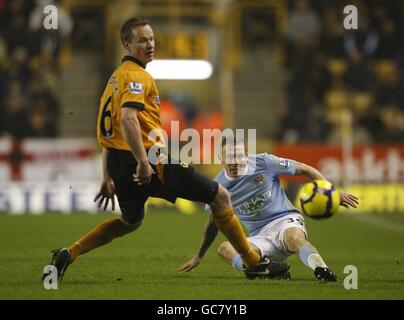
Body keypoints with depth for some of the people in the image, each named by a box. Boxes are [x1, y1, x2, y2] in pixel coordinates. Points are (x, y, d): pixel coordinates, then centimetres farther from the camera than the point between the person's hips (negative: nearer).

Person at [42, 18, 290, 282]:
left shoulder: (117, 77, 19)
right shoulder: (137, 76, -11)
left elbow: (107, 131, 22)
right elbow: (128, 118, -27)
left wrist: (108, 178, 25)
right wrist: (143, 162, -30)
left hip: (118, 162, 9)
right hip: (150, 160, -9)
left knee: (131, 221, 32)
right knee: (220, 196, 1)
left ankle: (67, 255, 18)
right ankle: (254, 263, 6)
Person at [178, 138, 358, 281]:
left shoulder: (264, 162, -6)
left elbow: (306, 170, 3)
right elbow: (214, 222, 21)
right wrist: (199, 257, 29)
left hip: (285, 219, -3)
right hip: (259, 237, 3)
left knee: (293, 237, -41)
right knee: (225, 249, -27)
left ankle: (321, 269, -64)